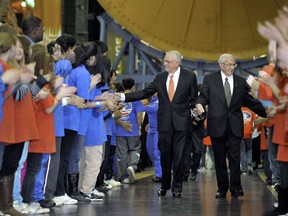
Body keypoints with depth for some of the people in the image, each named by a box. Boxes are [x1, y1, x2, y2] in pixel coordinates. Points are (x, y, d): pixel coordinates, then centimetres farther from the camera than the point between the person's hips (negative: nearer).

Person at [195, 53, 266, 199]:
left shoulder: (241, 82, 10)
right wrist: (199, 104, -23)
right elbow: (203, 96, 0)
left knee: (234, 157, -6)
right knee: (219, 158, 4)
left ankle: (236, 188, -2)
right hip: (217, 125, -1)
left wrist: (267, 114, 9)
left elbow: (251, 102, 13)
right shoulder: (210, 79, 5)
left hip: (235, 126, 1)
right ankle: (222, 188, 11)